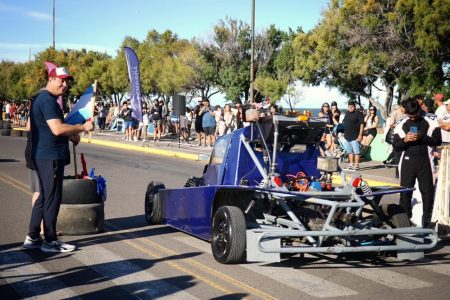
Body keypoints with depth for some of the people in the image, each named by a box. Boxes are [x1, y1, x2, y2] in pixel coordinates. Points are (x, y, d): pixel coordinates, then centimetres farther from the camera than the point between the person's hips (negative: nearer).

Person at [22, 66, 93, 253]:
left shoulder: (42, 99, 18)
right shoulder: (48, 100, -16)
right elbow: (57, 129, -26)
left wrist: (71, 135, 12)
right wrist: (82, 127, -16)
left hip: (42, 155, 11)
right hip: (51, 157, -11)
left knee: (44, 196, 15)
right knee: (53, 198, -3)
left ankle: (32, 238, 20)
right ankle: (50, 241, 4)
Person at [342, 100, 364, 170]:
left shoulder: (358, 114, -8)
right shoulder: (347, 113, 14)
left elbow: (362, 124, -12)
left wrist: (360, 134, -17)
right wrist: (344, 132, 19)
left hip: (355, 137, -8)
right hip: (347, 136, 8)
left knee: (356, 151, -5)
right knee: (349, 151, 13)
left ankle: (356, 165, -2)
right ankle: (351, 164, 21)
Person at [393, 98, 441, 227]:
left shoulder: (431, 121, -1)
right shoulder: (401, 124, 5)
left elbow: (437, 141, -4)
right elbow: (396, 146, 4)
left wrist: (422, 137, -19)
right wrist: (405, 139, -17)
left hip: (425, 161, -1)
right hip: (407, 161, 2)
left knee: (427, 192, 2)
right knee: (405, 192, 2)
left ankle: (427, 222, 11)